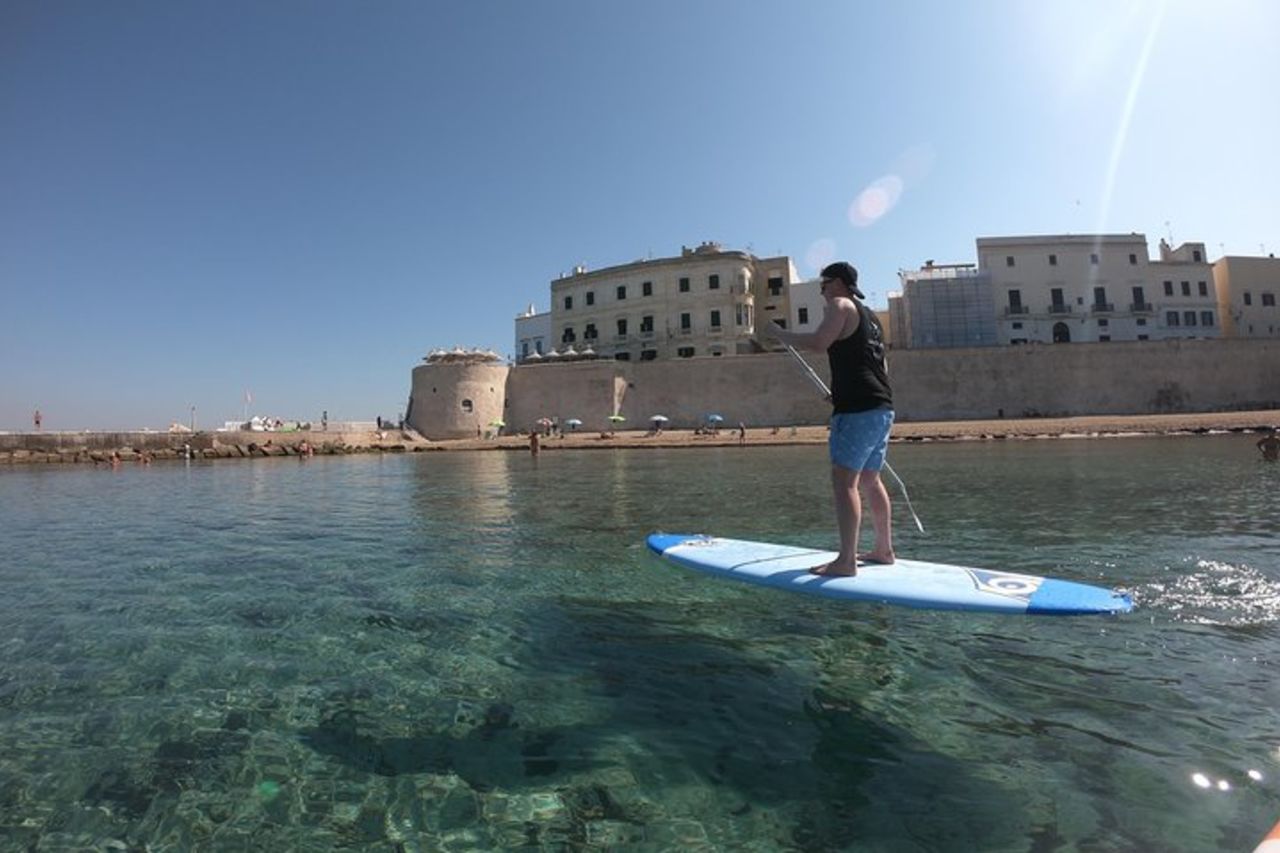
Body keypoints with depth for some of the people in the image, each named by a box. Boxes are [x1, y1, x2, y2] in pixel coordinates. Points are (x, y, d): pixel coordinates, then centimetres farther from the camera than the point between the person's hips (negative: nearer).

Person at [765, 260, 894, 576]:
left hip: (857, 410, -10)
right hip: (882, 408, 10)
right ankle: (884, 549, 24)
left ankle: (846, 560, -13)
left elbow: (818, 341, -20)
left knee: (844, 481, -11)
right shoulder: (870, 316, 25)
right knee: (869, 481, 16)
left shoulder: (841, 305, -2)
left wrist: (780, 334, -7)